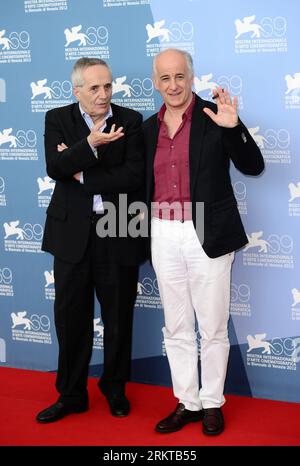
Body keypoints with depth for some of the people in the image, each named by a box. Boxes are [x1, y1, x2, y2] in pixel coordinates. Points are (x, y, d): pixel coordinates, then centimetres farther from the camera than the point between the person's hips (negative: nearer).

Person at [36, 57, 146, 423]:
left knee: (118, 318, 10)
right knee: (71, 318, 8)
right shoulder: (58, 119, 3)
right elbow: (55, 168, -12)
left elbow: (134, 176, -11)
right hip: (73, 232, 1)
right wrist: (90, 144, -25)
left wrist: (82, 176, -12)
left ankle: (115, 389, 29)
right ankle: (71, 395, 24)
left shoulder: (130, 120, 1)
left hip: (118, 234, 0)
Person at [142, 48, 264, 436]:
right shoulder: (150, 128, 10)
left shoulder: (213, 117, -5)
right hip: (164, 236, 5)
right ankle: (187, 403, 26)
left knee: (212, 328, 6)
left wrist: (233, 127, -25)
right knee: (176, 328, 13)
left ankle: (212, 403, 23)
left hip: (207, 236, -4)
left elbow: (253, 167, -11)